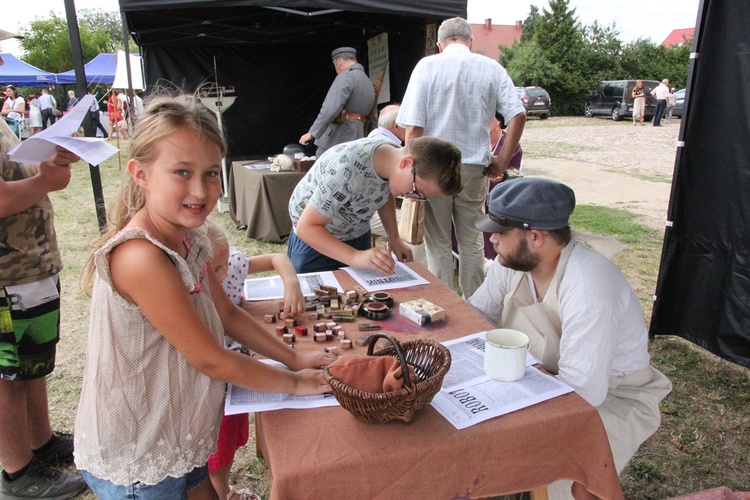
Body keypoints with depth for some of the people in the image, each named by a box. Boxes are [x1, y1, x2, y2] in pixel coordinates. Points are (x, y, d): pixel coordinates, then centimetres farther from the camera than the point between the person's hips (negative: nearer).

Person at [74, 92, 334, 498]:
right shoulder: (141, 258, -32)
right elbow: (210, 359, -24)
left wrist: (295, 358, 4)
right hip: (135, 464, -7)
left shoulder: (189, 238, -4)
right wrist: (294, 382, -11)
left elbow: (227, 314, 7)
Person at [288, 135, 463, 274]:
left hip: (357, 237, 6)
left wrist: (394, 239, -4)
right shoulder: (347, 172, -37)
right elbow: (307, 227, -32)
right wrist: (355, 257, -42)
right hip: (314, 238, -5)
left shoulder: (393, 156, -16)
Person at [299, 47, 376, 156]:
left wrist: (312, 133, -20)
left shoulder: (345, 76, -9)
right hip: (356, 138, 9)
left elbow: (331, 108, -21)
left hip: (336, 139, -9)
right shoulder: (369, 83, 20)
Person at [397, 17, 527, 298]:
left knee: (438, 245, 9)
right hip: (475, 169, 2)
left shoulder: (427, 66, -2)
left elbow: (413, 128, -9)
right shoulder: (491, 68, 5)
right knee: (472, 243, 15)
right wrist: (501, 162, 2)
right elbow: (518, 115, -4)